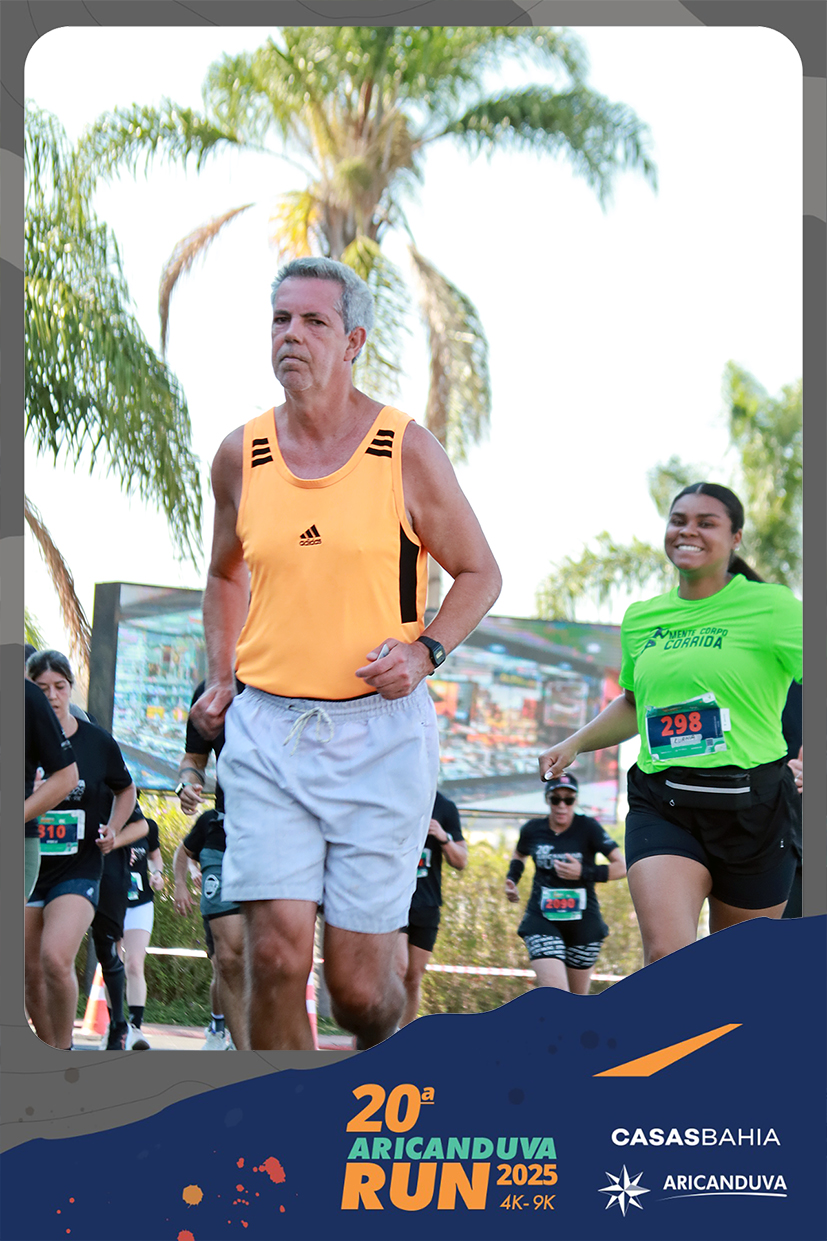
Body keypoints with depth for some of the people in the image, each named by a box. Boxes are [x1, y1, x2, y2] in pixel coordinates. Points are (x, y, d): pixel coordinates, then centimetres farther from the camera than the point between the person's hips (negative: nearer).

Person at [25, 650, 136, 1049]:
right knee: (32, 974, 5)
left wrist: (113, 829, 4)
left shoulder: (97, 742, 0)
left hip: (78, 871, -2)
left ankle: (65, 1048, -4)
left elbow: (125, 789, 20)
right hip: (25, 868, 2)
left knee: (56, 960, -22)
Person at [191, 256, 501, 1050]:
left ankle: (383, 1046, 35)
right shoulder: (241, 457, 7)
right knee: (276, 956, -11)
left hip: (380, 731, -2)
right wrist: (219, 679, 11)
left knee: (357, 985, 0)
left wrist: (424, 651, -10)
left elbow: (479, 574, 7)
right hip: (266, 729, 2)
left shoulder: (406, 451, -2)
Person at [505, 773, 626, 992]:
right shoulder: (532, 830, 1)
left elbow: (622, 866, -12)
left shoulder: (588, 828, -8)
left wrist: (583, 873, -23)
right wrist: (512, 879, 5)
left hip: (583, 922, 0)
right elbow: (520, 855, 25)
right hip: (542, 919, 0)